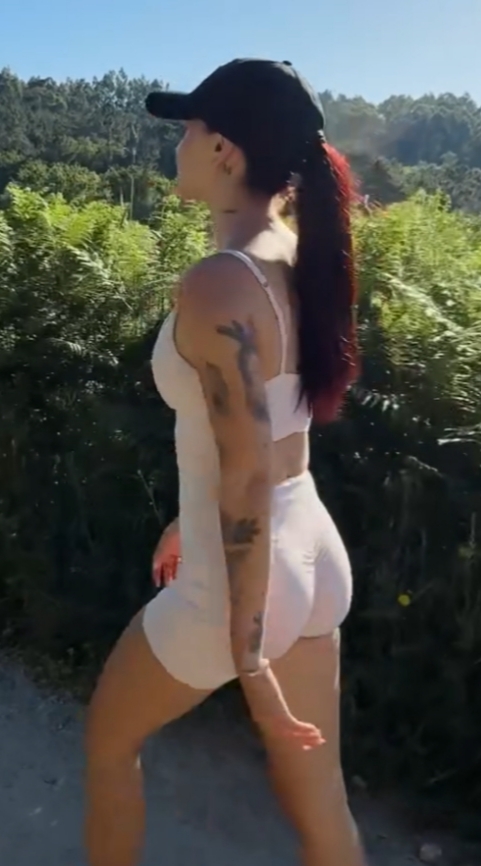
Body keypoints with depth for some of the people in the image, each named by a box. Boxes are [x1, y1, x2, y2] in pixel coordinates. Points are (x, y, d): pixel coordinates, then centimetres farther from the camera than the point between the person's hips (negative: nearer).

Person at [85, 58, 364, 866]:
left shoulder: (218, 283, -23)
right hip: (318, 558, 7)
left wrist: (248, 657, -17)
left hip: (237, 582, -7)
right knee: (319, 799, 23)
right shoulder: (302, 258, 4)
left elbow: (249, 479, -25)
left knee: (108, 738, 24)